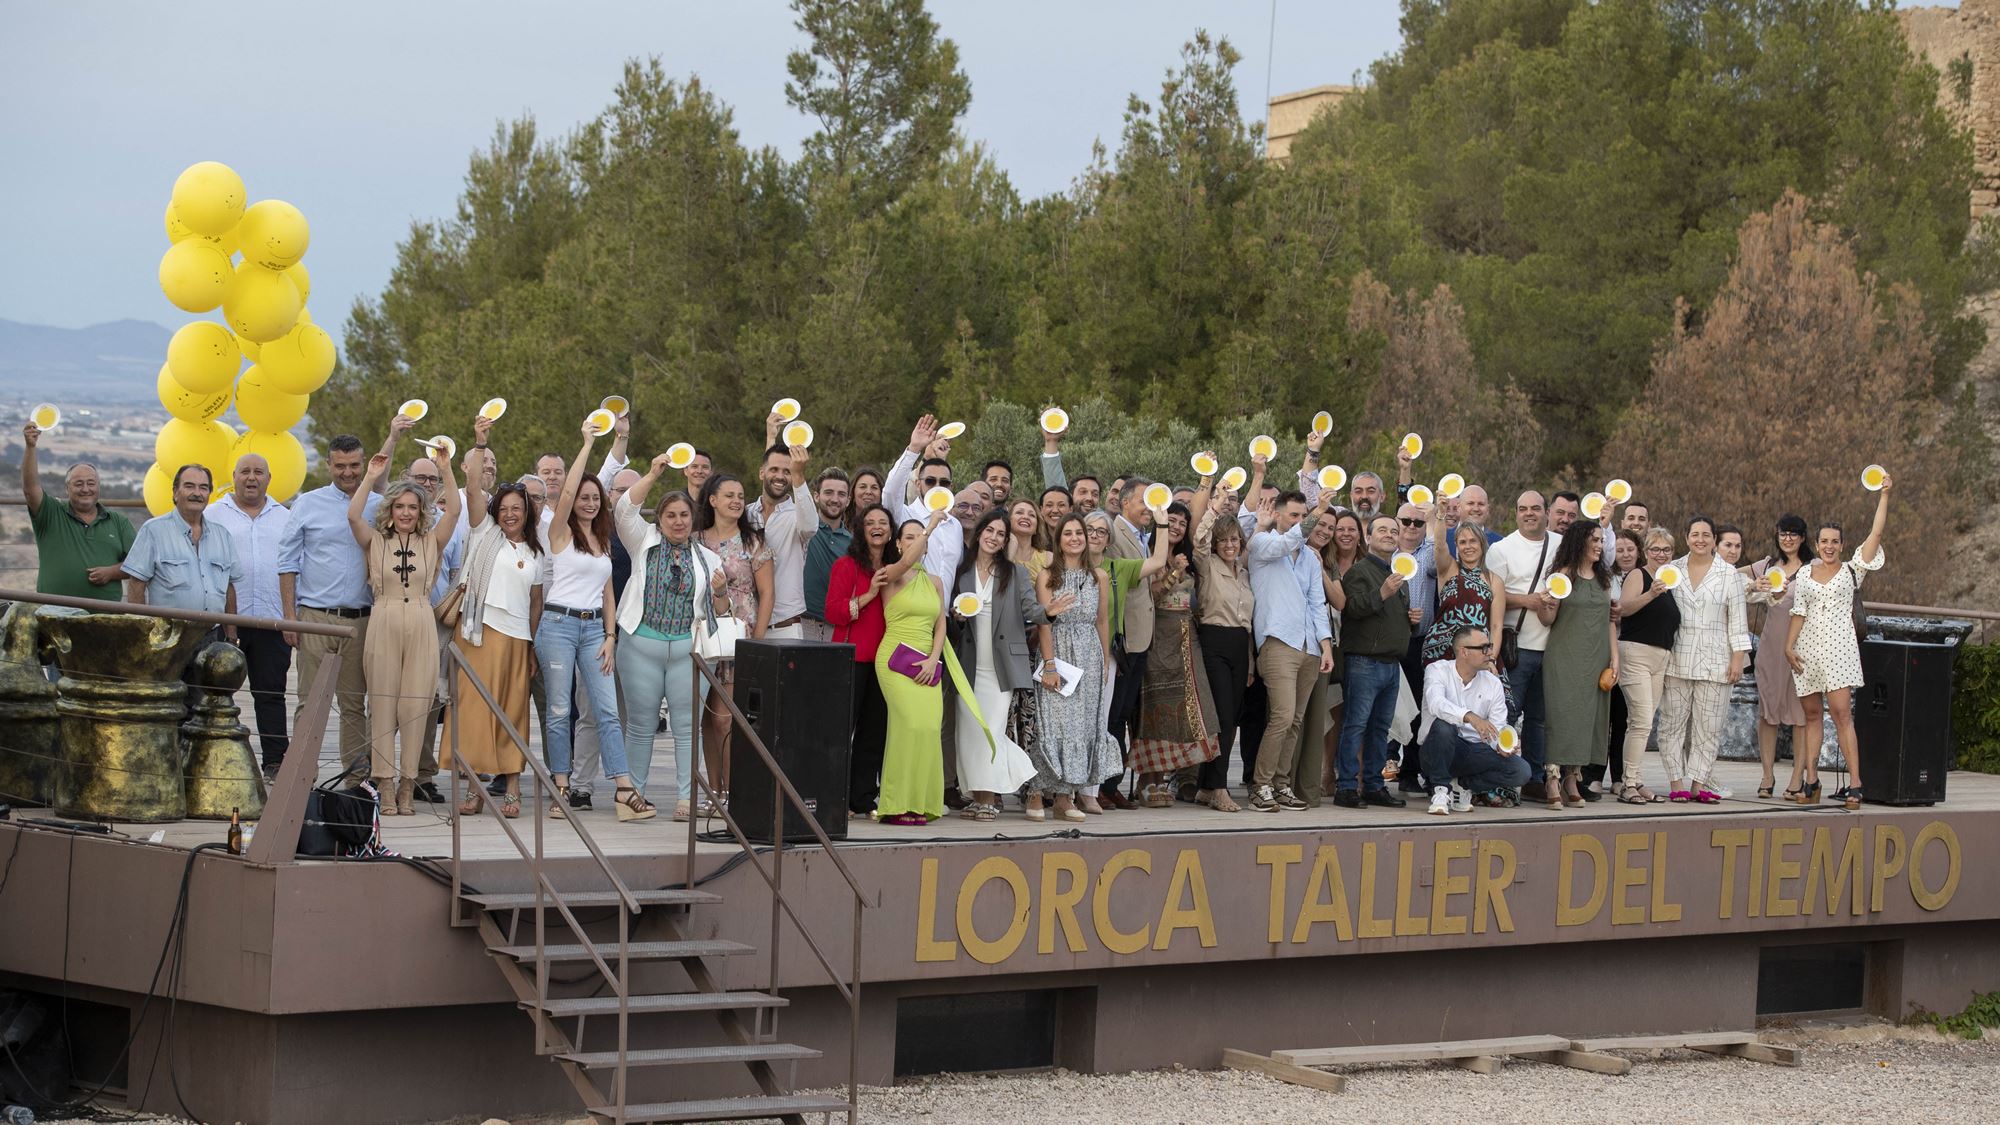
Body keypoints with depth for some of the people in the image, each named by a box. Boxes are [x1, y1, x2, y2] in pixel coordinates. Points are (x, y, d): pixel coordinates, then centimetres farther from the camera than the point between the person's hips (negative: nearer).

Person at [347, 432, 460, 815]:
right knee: (382, 703, -2)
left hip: (421, 625, 1)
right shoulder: (376, 542, 9)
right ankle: (384, 785, -1)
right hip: (384, 622, -1)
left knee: (414, 704, -1)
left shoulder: (431, 542, 11)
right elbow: (353, 515, -6)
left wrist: (446, 470, -4)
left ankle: (407, 786, 2)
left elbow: (454, 511, 0)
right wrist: (371, 478, -6)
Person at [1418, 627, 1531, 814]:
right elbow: (1436, 703, -29)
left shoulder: (1493, 684, 5)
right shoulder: (1437, 670, -7)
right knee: (1443, 725, -37)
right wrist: (1470, 717, -45)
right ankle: (1441, 790, -18)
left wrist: (1501, 745, -24)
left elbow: (1497, 729, 0)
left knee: (1520, 770, -19)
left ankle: (1462, 785, 1)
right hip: (1438, 751, -4)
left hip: (1473, 753, 4)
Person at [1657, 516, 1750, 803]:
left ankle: (1697, 782, 5)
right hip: (1677, 658, 1)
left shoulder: (1728, 575, 5)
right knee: (1674, 721, -3)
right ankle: (1676, 782, 1)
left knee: (1708, 725, -1)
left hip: (1714, 660, -1)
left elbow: (1737, 620, 5)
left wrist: (1738, 658, -2)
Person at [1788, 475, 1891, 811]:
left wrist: (1884, 495, -3)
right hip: (1808, 649, 3)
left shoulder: (1851, 569, 6)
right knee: (1811, 714, 5)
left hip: (1838, 648, -3)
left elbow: (1876, 532, 0)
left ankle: (1854, 783, -16)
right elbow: (1799, 613, 11)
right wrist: (1789, 646, 1)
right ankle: (1811, 782, 8)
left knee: (1841, 713, -13)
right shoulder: (1805, 573, 13)